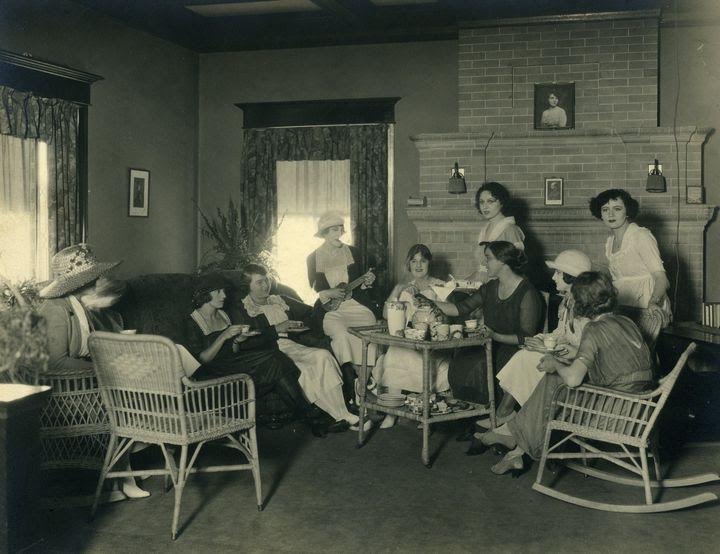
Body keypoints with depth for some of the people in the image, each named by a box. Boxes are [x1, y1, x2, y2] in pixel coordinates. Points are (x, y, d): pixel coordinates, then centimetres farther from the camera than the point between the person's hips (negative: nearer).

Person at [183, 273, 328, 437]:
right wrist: (224, 336, -19)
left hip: (232, 363, 7)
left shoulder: (222, 315, 18)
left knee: (276, 359, -22)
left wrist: (238, 341, -2)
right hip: (213, 374, -7)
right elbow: (201, 360, -12)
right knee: (275, 363, -25)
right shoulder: (192, 322, -4)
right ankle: (309, 416, -16)